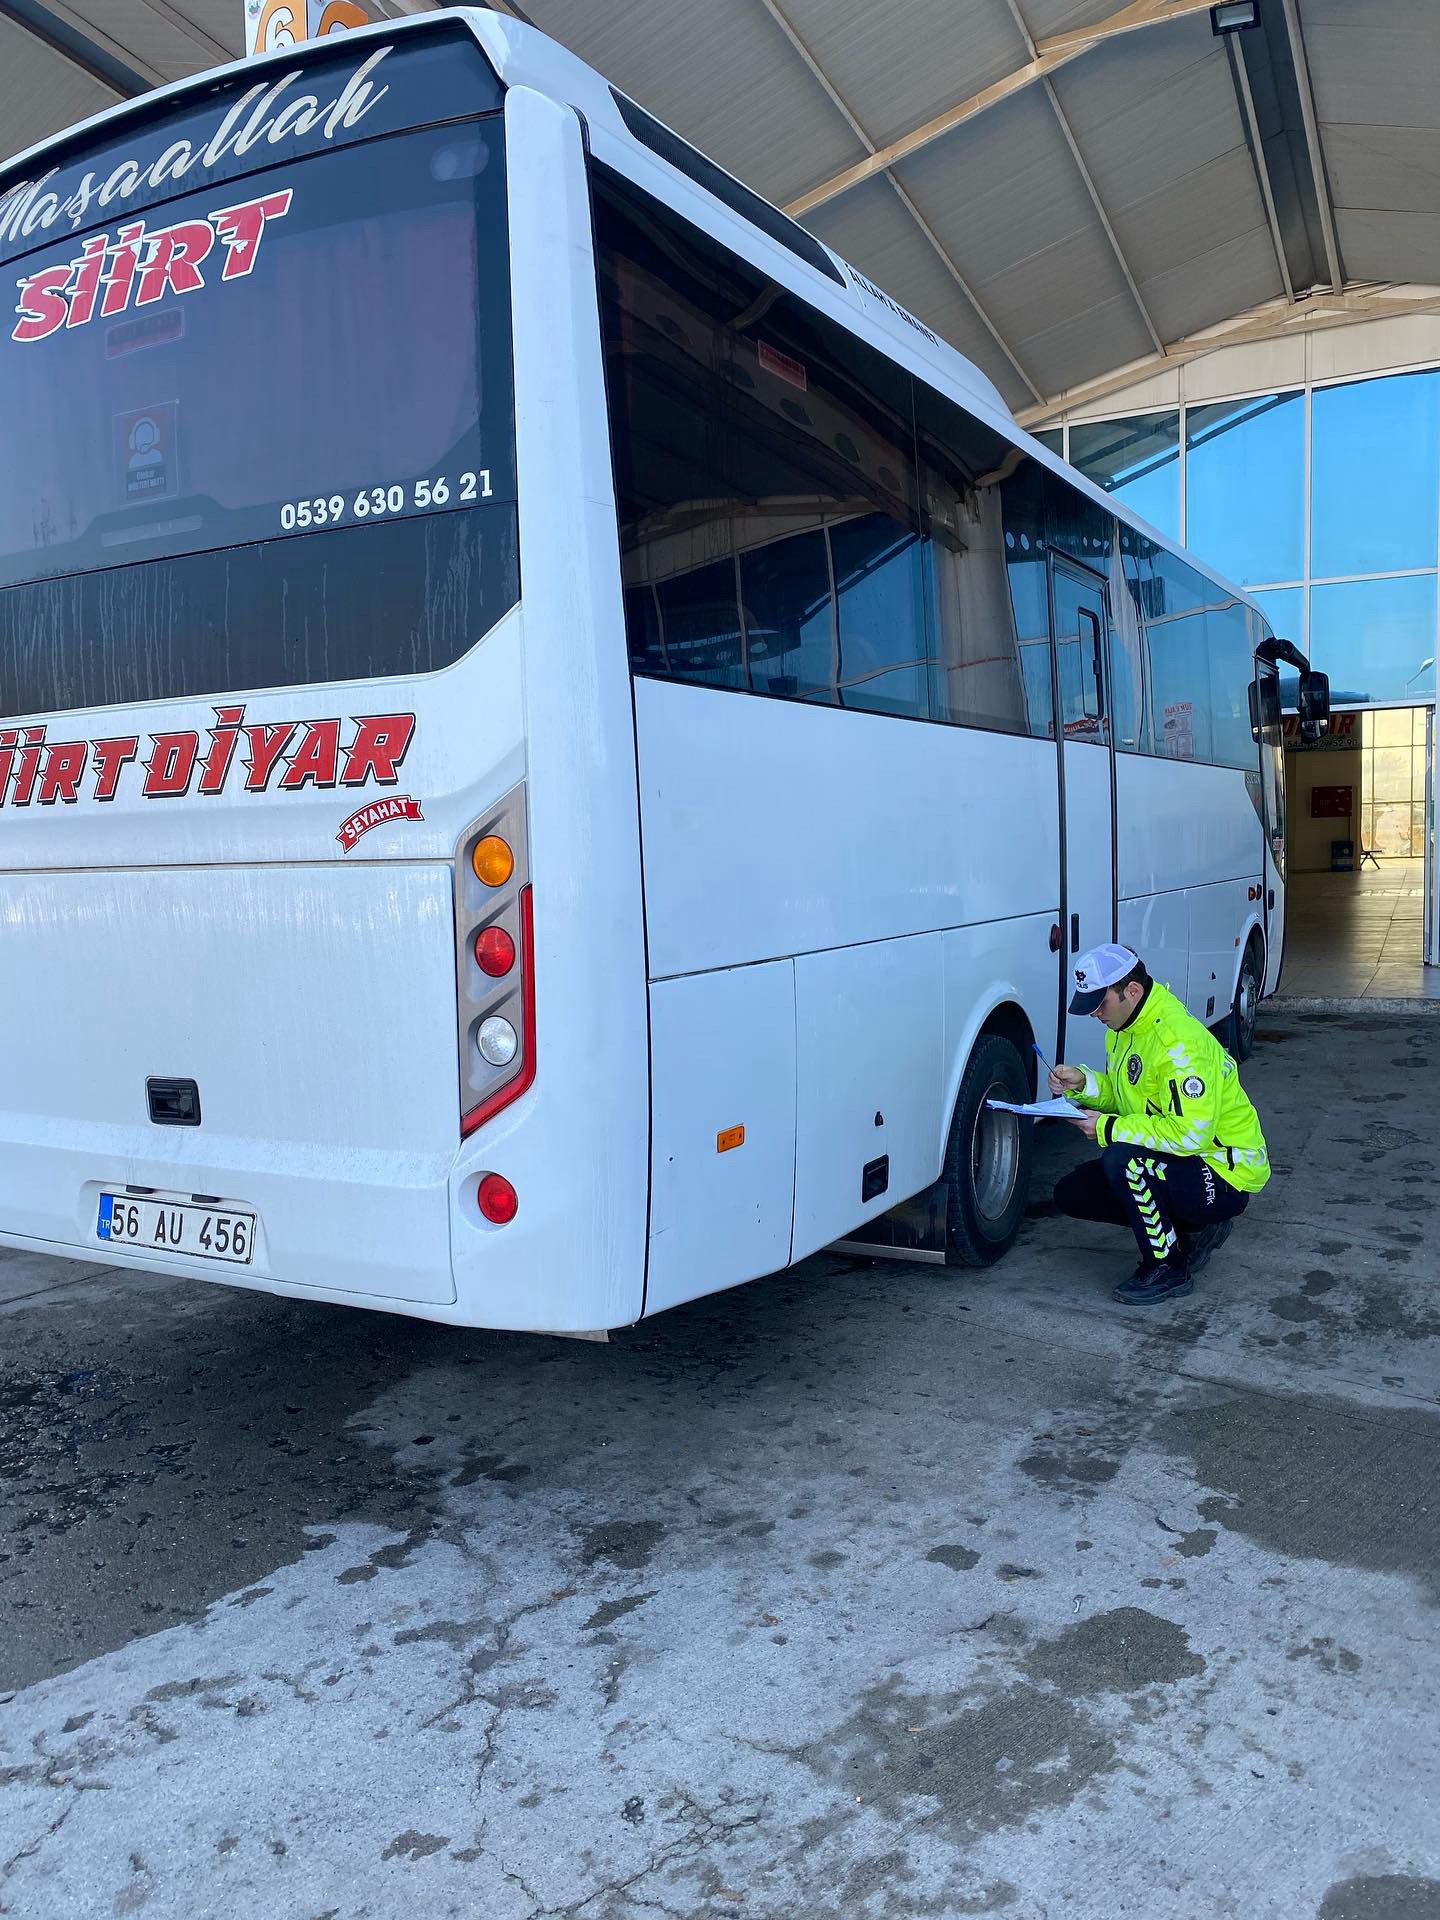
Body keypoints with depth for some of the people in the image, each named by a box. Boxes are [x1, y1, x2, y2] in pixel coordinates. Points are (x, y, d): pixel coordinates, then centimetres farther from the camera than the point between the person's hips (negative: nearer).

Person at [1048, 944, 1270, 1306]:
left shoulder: (1180, 1040, -27)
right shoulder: (1124, 1027, 3)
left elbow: (1191, 1133, -33)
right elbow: (1122, 1094, 15)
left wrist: (1109, 1128, -26)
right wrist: (1082, 1083, -6)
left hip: (1226, 1177, -10)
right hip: (1171, 1164, 10)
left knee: (1123, 1160, -34)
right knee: (1071, 1194, 2)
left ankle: (1168, 1269, -12)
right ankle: (1193, 1229, 10)